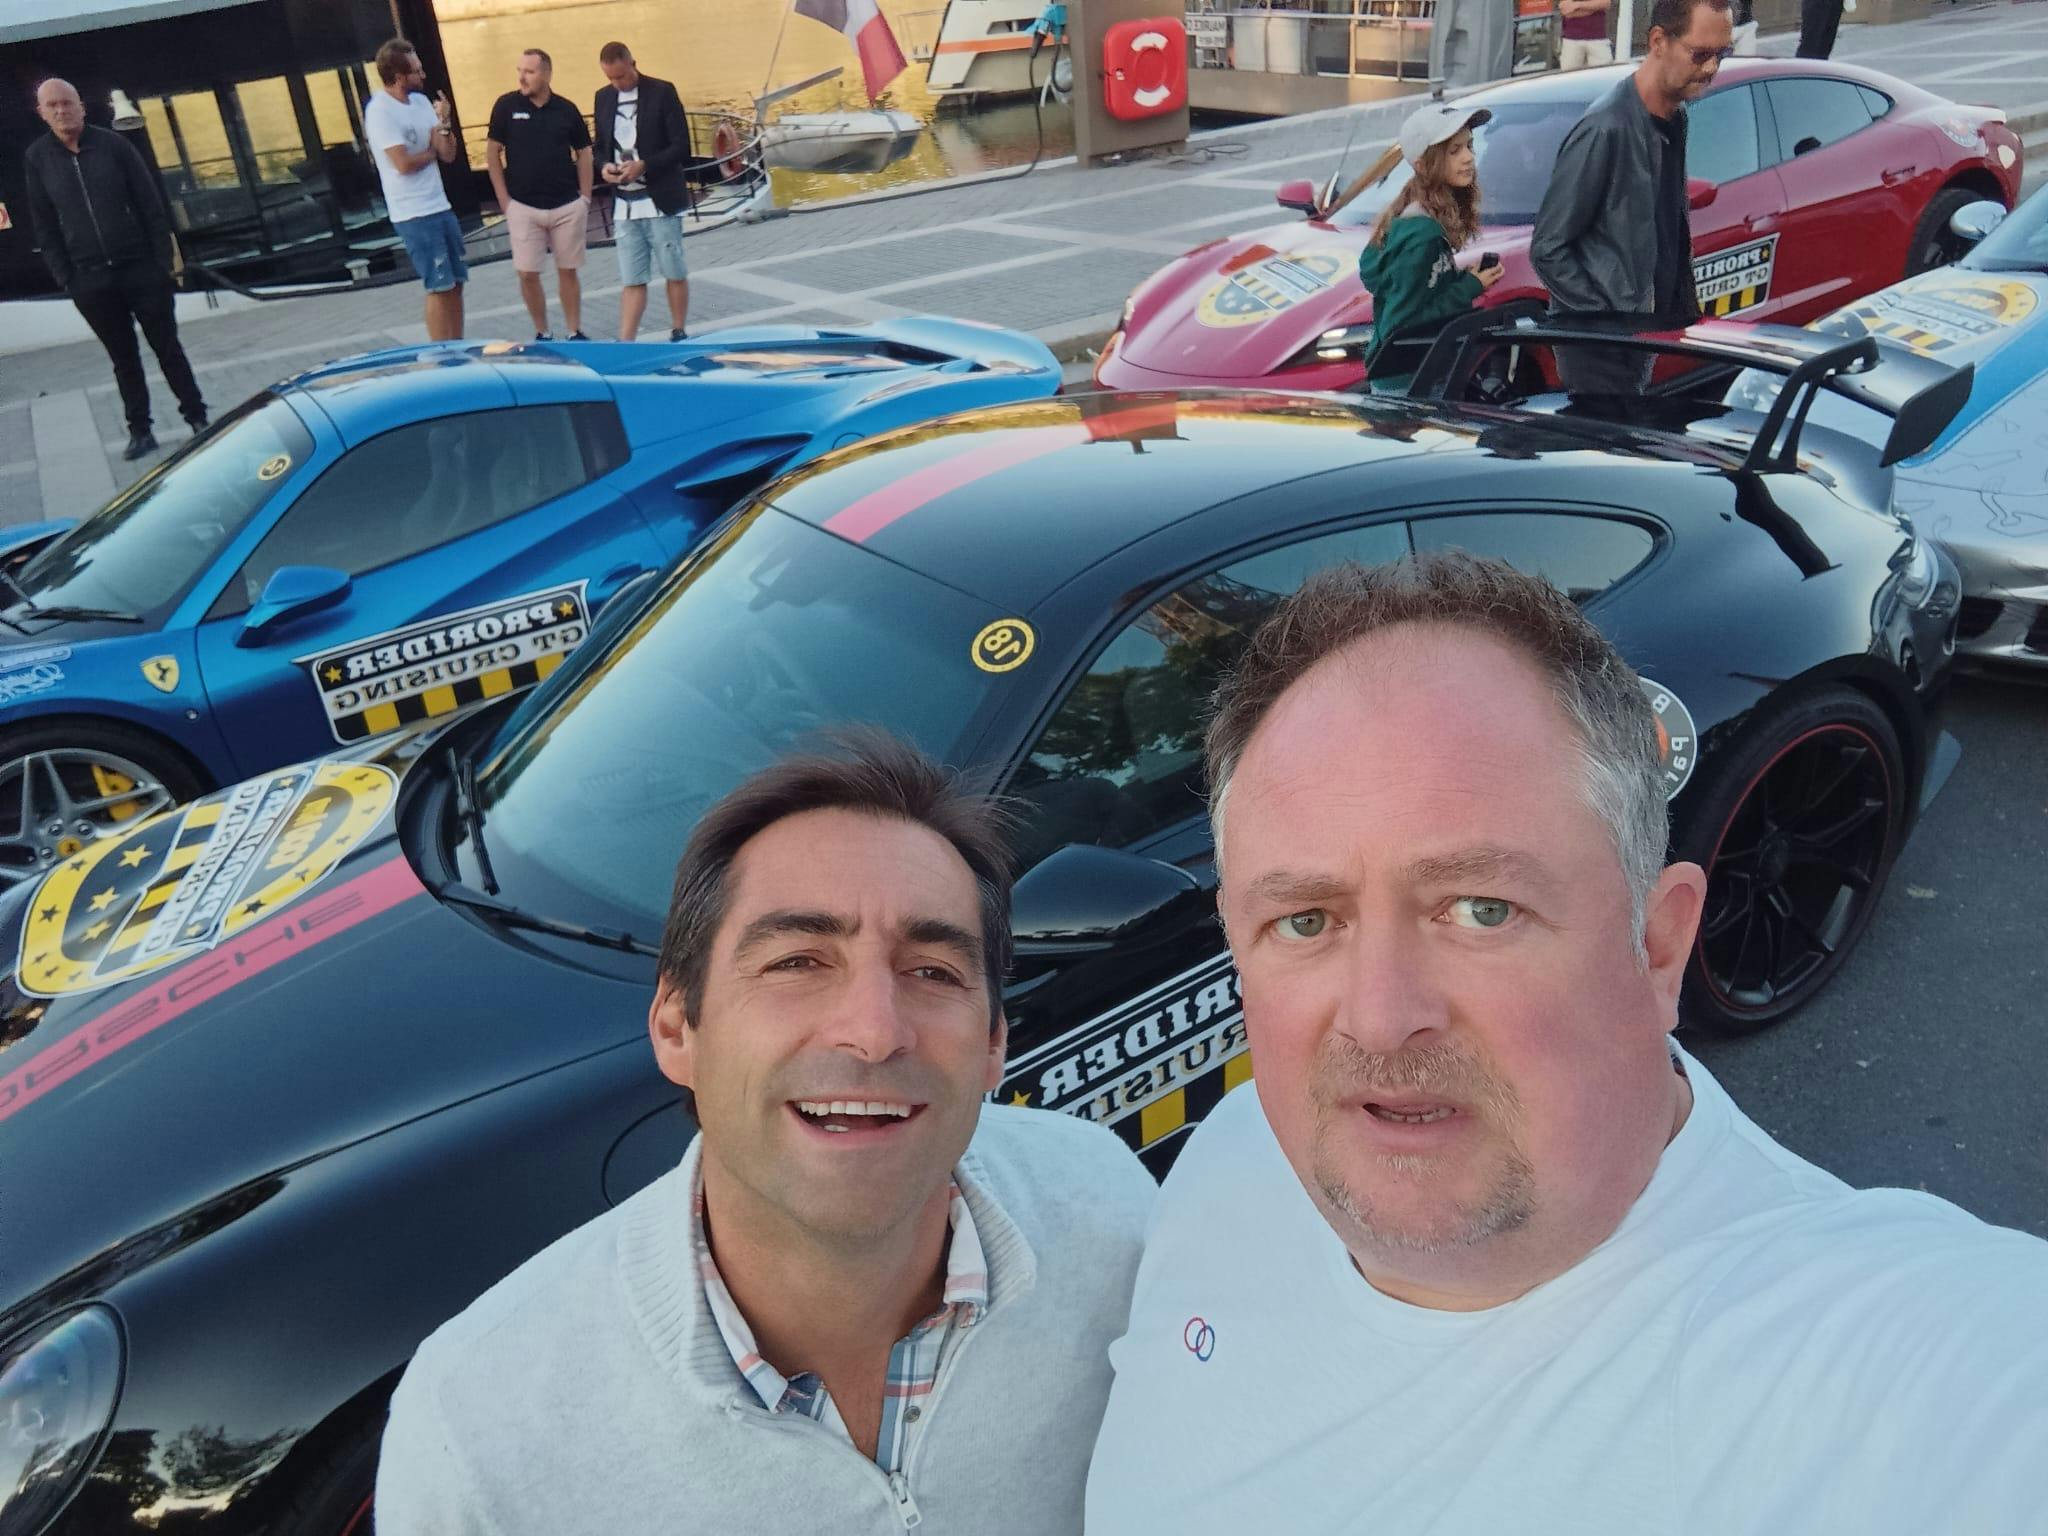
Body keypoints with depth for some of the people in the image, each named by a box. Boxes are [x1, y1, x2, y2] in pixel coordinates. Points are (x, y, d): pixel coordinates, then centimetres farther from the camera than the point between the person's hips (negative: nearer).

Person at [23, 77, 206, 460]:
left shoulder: (112, 144, -1)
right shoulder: (37, 158, 2)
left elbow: (150, 205, 0)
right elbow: (44, 226, 5)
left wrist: (162, 260, -6)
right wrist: (65, 278, -1)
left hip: (141, 267, -1)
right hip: (90, 280, 1)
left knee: (167, 347, 6)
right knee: (123, 357, 8)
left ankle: (197, 418, 15)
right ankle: (140, 431, 13)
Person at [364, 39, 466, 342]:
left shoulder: (421, 101, 9)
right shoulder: (380, 111, -13)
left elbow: (448, 155, 6)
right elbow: (404, 163, -19)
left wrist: (444, 121, -11)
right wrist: (432, 152, -2)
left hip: (440, 206, 8)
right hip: (413, 214, -8)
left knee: (456, 282, 11)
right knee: (439, 287, -7)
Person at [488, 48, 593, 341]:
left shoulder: (566, 110, 0)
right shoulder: (506, 105, -1)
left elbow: (583, 153, 9)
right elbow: (493, 154, 3)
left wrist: (585, 197, 3)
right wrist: (504, 200, -2)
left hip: (567, 206, 0)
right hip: (523, 207, 0)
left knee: (568, 271, 7)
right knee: (527, 274, -1)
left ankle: (575, 333, 17)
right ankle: (541, 334, 14)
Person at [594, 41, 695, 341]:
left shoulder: (662, 92, -3)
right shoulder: (603, 97, 12)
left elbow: (681, 146, -7)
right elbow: (601, 146, 19)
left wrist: (644, 165, -17)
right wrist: (604, 166, -4)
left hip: (660, 201, -4)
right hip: (624, 204, 4)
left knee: (675, 273, 6)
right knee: (631, 280, 2)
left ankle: (679, 335, 18)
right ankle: (625, 344, 0)